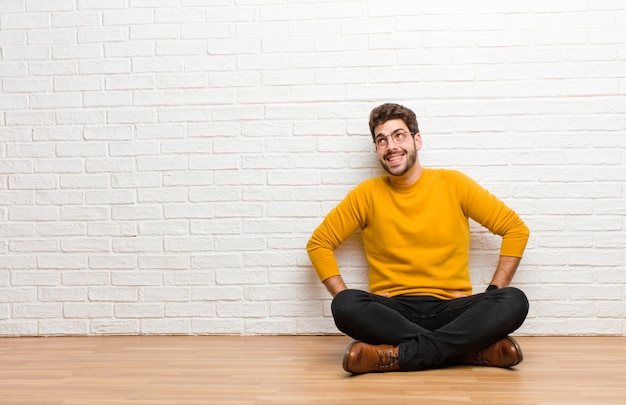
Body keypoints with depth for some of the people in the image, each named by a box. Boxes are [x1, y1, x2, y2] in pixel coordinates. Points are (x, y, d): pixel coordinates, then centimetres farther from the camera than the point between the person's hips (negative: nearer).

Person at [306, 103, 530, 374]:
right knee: (345, 305, -32)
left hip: (450, 308, 0)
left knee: (515, 301, -26)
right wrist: (347, 301, -4)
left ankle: (398, 355, -30)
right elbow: (318, 243, 10)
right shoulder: (367, 195, 7)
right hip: (392, 312, 0)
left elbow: (516, 229, 8)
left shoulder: (452, 184, 6)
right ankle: (477, 348, -29)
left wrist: (493, 295, -2)